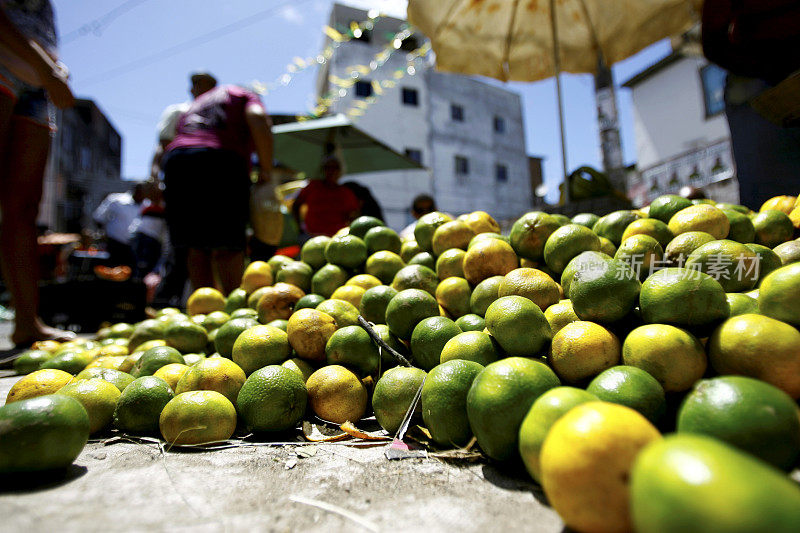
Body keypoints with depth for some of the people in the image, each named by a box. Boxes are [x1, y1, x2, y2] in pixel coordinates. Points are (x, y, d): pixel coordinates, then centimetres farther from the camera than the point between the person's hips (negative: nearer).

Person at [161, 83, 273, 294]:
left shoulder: (192, 107, 36)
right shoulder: (243, 96, 20)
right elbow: (258, 119, -4)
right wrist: (266, 170, -2)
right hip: (220, 164, -5)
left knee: (196, 247, 6)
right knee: (227, 247, -8)